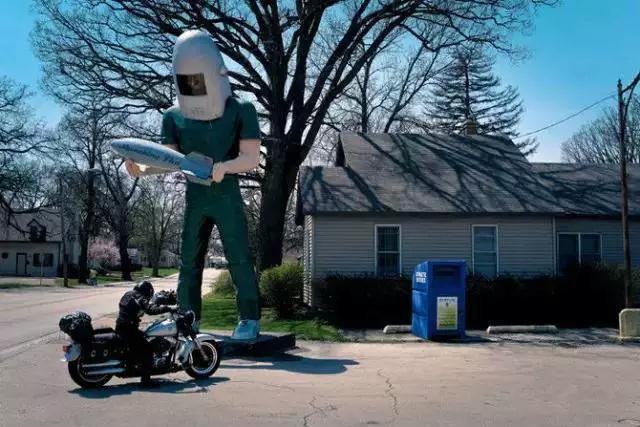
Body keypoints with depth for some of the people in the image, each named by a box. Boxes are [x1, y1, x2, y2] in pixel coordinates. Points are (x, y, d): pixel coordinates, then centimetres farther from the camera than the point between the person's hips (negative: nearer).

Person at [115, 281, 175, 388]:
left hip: (120, 326, 10)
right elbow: (150, 309, -27)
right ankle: (145, 379, -15)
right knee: (147, 350, -12)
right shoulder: (139, 298, -11)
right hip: (128, 328, -10)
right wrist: (168, 308, -27)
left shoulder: (128, 294, 15)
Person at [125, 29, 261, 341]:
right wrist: (144, 169, -22)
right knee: (189, 260, 10)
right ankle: (187, 317, 21)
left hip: (228, 196, -4)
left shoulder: (241, 111, -10)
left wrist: (224, 166, -32)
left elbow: (252, 158, -13)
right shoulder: (174, 117, -1)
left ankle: (250, 318, 7)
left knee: (239, 259, -3)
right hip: (194, 197, 4)